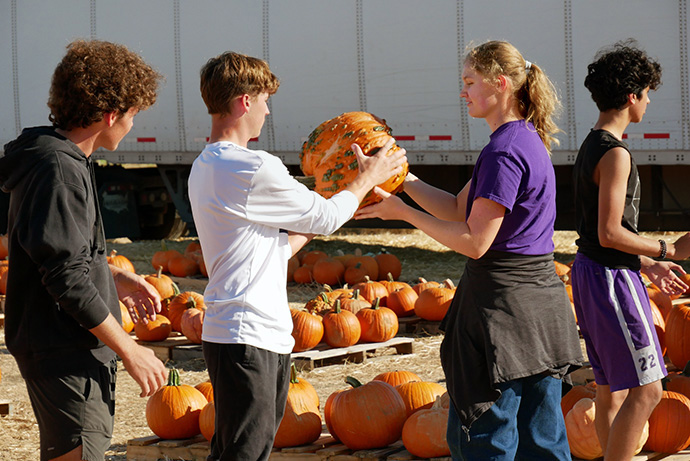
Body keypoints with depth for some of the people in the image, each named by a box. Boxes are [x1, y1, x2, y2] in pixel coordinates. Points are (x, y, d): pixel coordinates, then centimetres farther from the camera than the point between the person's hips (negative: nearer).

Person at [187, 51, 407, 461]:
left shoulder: (204, 168, 14)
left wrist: (327, 216, 22)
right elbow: (325, 217, -4)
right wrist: (367, 178, 12)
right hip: (249, 338, -10)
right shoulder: (255, 169, -17)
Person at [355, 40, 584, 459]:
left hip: (502, 305, -10)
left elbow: (474, 243, -18)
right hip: (543, 304, 10)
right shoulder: (528, 141, 14)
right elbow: (460, 208, 15)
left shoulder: (504, 152, -17)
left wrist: (402, 212, -12)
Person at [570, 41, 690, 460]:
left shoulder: (591, 146, 13)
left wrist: (647, 264, 17)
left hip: (590, 270, 10)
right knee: (646, 389, -7)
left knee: (611, 390, 14)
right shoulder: (615, 153, -17)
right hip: (611, 278, -10)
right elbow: (610, 234, -22)